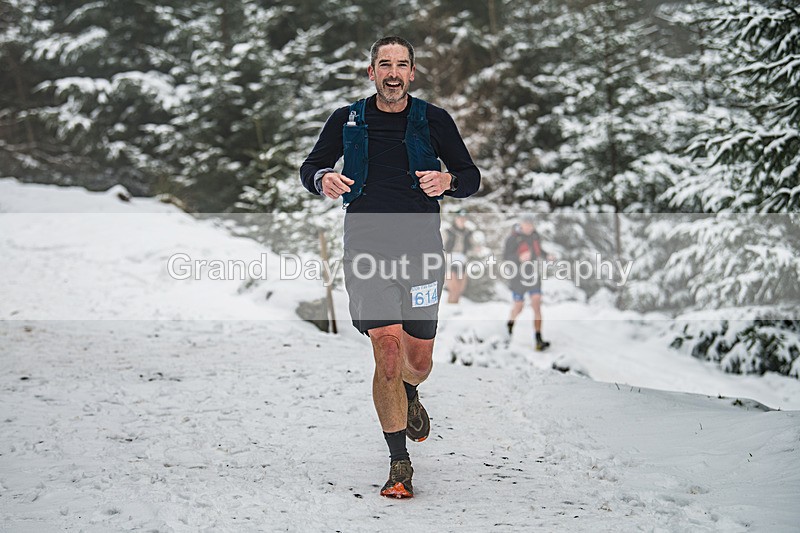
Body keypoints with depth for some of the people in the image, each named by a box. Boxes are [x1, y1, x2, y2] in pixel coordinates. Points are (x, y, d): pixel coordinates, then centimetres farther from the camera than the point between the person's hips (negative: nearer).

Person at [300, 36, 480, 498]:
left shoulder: (434, 120, 3)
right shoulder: (347, 121, 6)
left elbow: (471, 177, 7)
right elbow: (310, 166, 17)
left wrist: (447, 180, -16)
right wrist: (322, 178, -8)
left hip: (422, 249, 1)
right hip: (367, 247, -1)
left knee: (419, 361, 6)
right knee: (388, 351, -13)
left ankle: (410, 397, 46)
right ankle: (399, 463, -1)